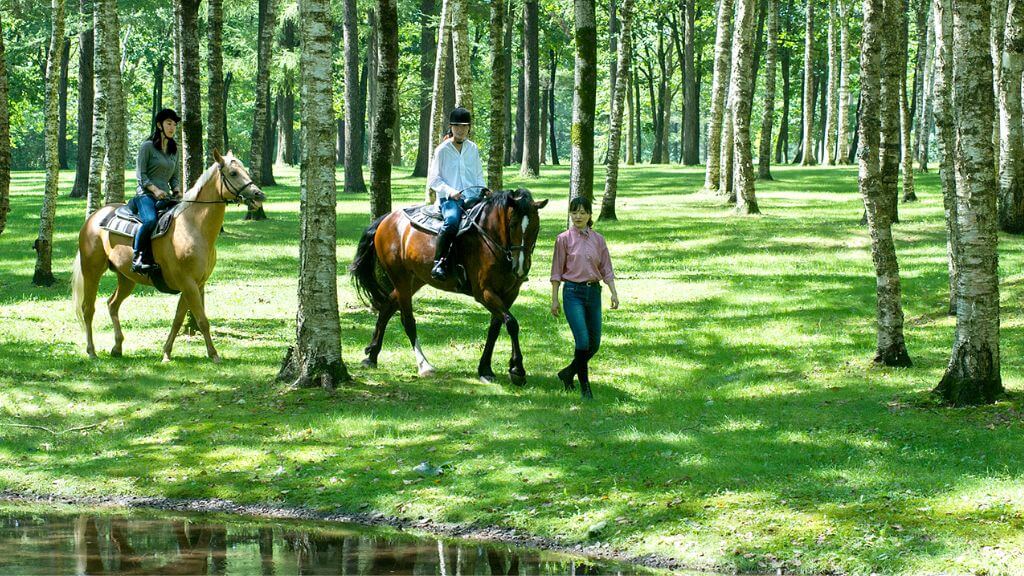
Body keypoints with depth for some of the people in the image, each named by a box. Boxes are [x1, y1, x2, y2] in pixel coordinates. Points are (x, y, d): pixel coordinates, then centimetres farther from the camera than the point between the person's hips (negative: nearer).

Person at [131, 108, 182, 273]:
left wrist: (177, 190, 1)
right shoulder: (147, 146, 1)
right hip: (146, 194, -6)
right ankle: (137, 257, -24)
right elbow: (141, 174, -4)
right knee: (150, 220, -36)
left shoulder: (174, 150, 19)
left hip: (165, 197, 6)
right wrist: (155, 189, -18)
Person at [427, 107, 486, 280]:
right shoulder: (442, 150, 3)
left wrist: (483, 190, 2)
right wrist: (450, 191, -14)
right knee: (452, 220, -36)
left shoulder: (473, 148, 15)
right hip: (448, 199, -4)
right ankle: (439, 262, -32)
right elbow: (433, 180, 2)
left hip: (472, 197, 4)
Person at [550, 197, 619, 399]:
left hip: (593, 291, 4)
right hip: (573, 292, -4)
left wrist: (614, 293, -4)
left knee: (594, 344, 7)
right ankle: (585, 387, -2)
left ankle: (568, 373, 29)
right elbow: (557, 271, 0)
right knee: (583, 340, -12)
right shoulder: (564, 239, -2)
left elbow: (606, 269, 8)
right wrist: (555, 299, -3)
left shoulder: (598, 240, 7)